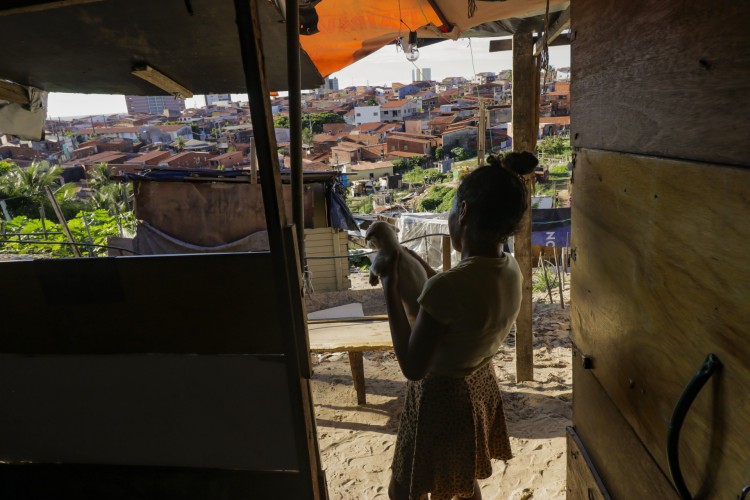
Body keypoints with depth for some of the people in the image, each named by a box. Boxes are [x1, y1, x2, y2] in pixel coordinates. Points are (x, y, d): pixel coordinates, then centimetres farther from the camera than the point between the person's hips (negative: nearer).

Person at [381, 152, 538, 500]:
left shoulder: (447, 286, -35)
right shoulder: (511, 269, -10)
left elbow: (413, 367, -26)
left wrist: (390, 288, -23)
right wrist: (419, 264, 10)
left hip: (440, 398, -7)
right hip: (480, 387, 7)